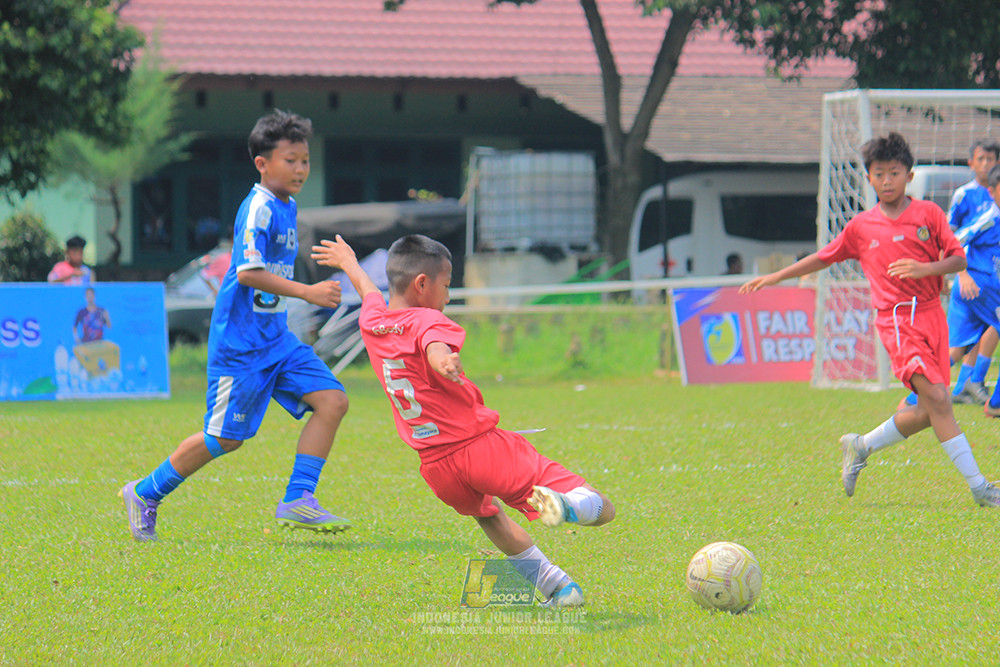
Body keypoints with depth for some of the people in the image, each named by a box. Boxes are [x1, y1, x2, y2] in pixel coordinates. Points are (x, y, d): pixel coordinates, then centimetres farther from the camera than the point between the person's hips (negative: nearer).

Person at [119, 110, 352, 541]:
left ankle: (297, 501, -7)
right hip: (240, 343, -9)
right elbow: (248, 272, -27)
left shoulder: (286, 207, 12)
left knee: (332, 401, -8)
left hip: (274, 337, 9)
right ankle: (145, 495, 17)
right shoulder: (259, 209, -17)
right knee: (225, 438, -1)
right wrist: (307, 293, -29)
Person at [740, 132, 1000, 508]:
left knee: (926, 413, 3)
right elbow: (824, 258, 20)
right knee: (936, 397, -19)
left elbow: (959, 259, 3)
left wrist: (926, 268, -16)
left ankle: (861, 447, 28)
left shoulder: (928, 214, 6)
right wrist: (776, 277, 19)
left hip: (931, 312, 3)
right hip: (896, 318, -3)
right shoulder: (861, 227, 7)